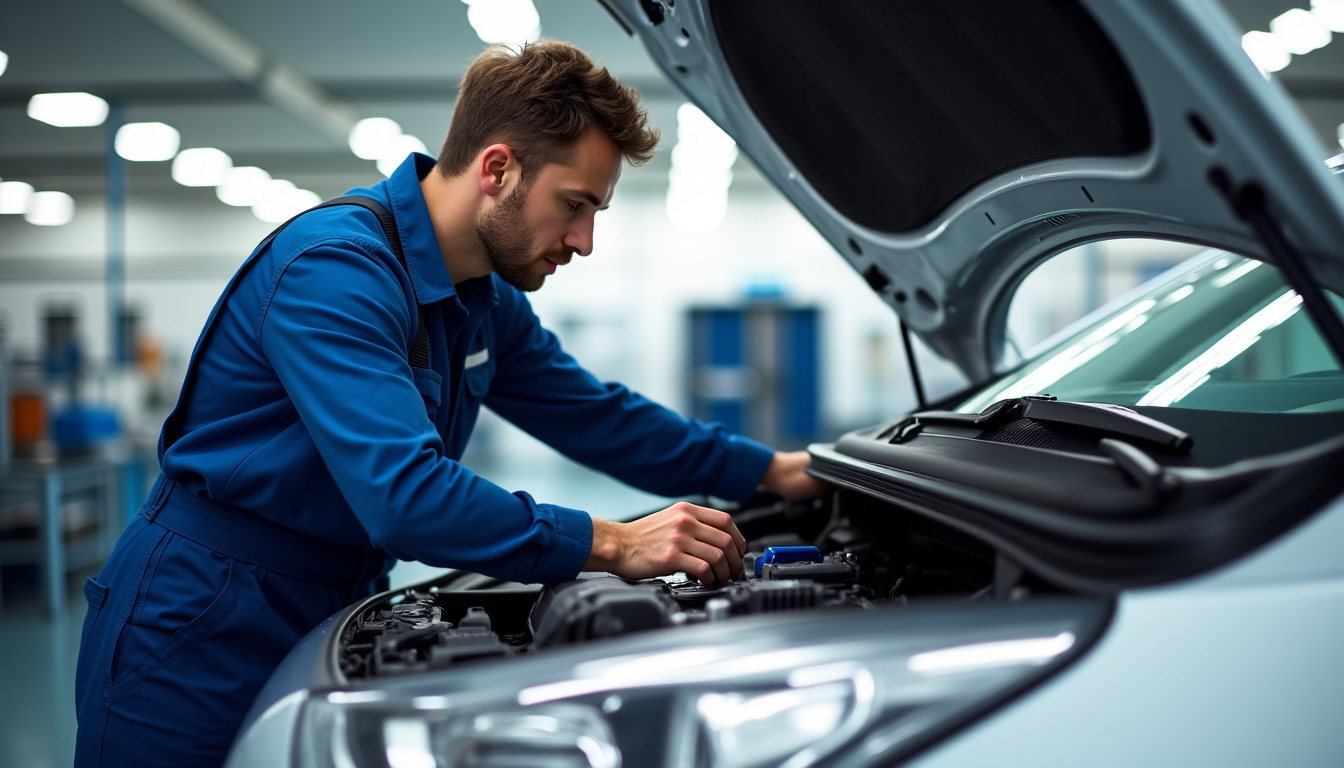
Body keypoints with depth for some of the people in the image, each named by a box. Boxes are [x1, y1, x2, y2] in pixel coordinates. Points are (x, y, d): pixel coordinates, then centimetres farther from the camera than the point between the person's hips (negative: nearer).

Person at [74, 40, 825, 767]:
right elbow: (403, 495, -36)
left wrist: (773, 470, 12)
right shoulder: (336, 268, -26)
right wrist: (612, 545, -32)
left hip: (315, 632, 8)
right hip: (195, 645, -8)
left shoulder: (487, 303, 4)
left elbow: (597, 415, 15)